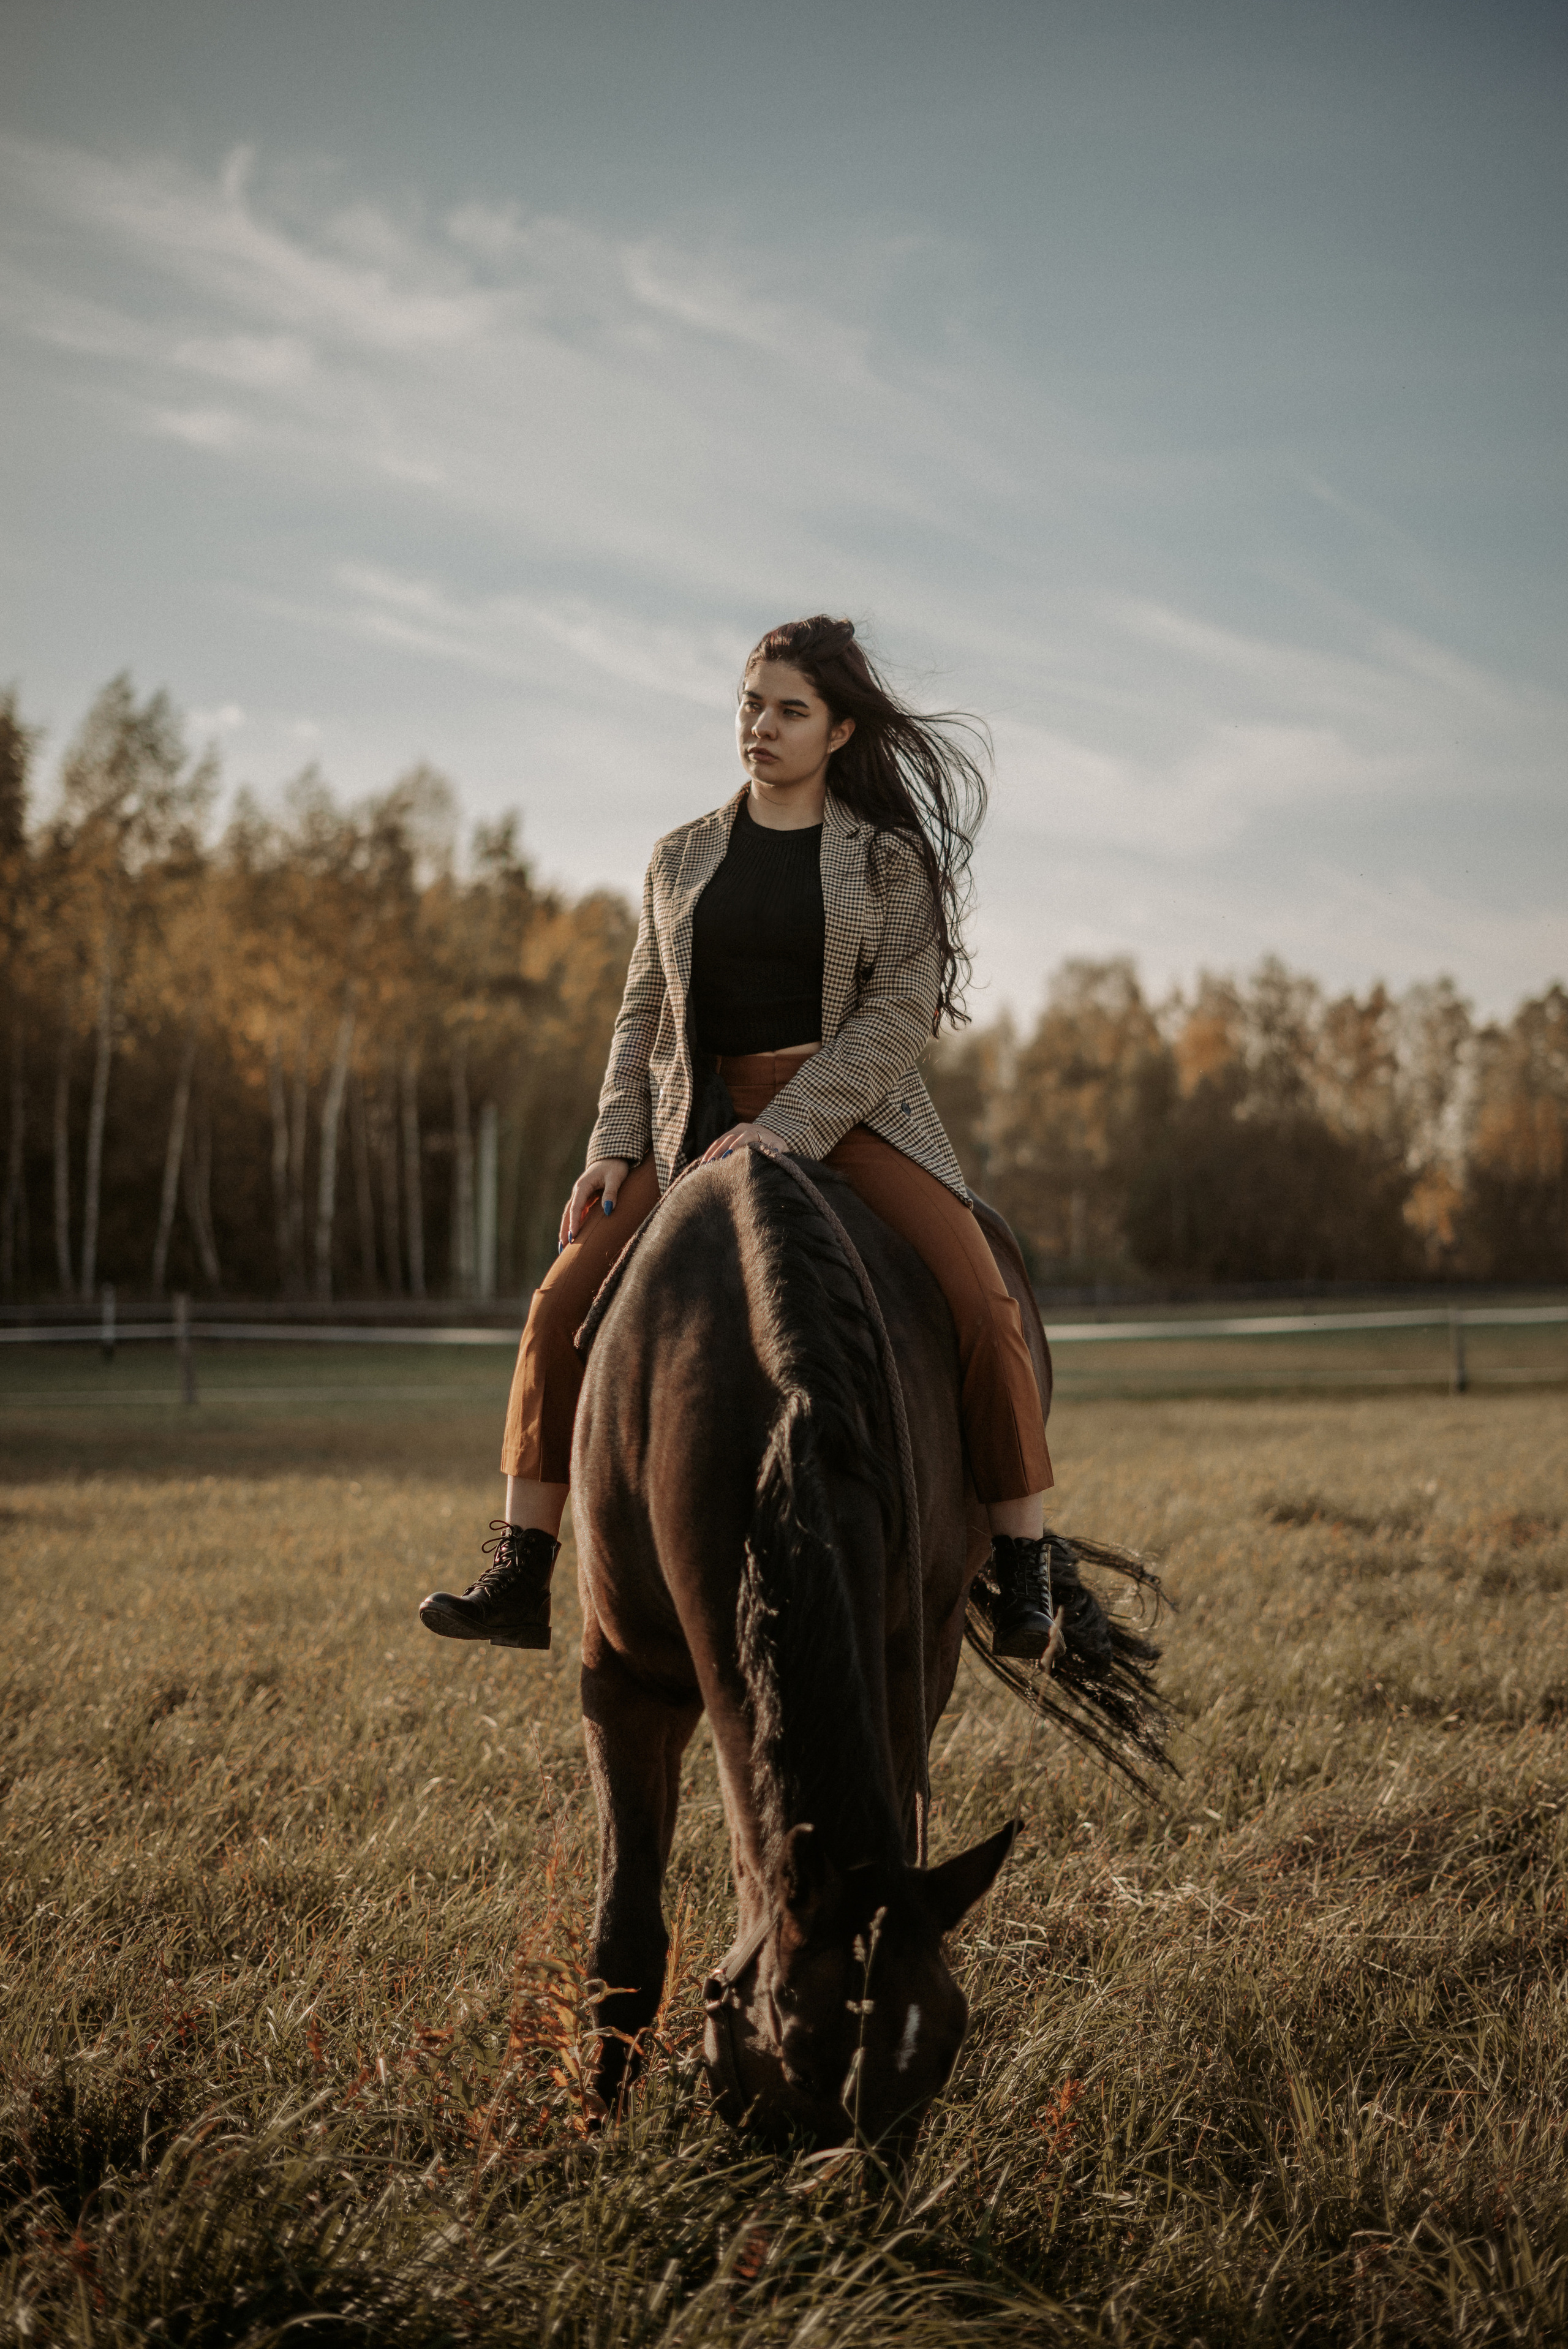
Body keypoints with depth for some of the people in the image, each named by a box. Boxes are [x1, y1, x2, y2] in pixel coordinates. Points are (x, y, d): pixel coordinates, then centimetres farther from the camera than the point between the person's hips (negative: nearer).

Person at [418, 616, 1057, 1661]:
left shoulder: (892, 857, -1)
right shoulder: (683, 858, 11)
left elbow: (902, 1008, -10)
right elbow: (645, 1013, 13)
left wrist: (788, 1128, -21)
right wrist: (614, 1145, -1)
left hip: (852, 1113, -3)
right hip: (703, 1122, 3)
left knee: (983, 1307, -23)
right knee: (563, 1306, -11)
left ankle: (1026, 1573, -9)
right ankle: (521, 1580, -4)